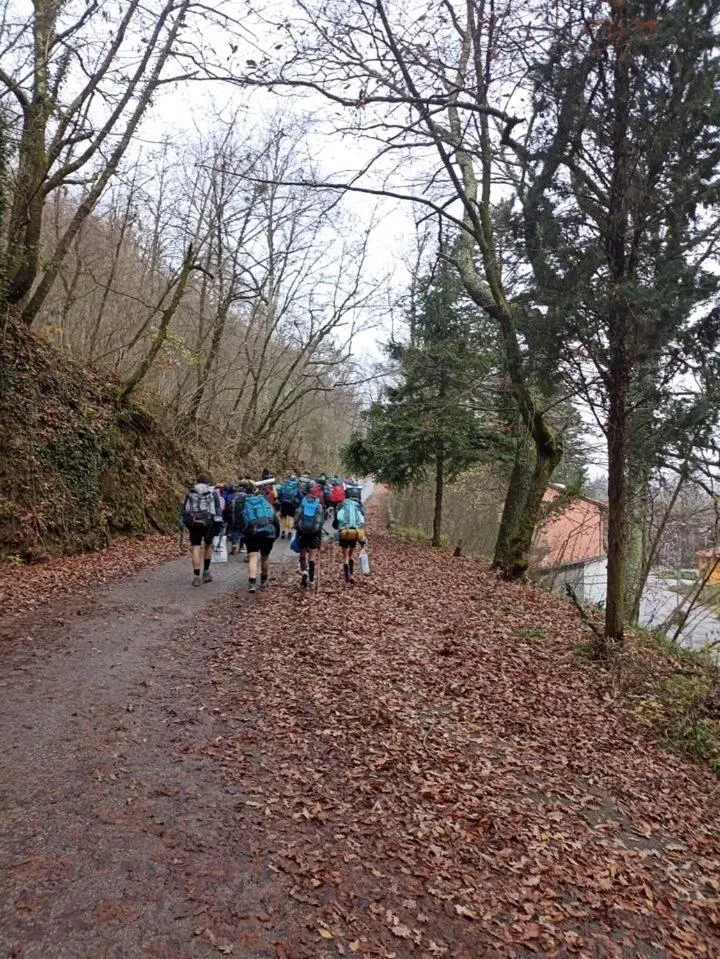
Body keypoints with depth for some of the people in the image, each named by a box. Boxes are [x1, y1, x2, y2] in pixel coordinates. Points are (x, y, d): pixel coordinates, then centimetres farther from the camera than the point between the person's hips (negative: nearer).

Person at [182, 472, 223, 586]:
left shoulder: (191, 493, 15)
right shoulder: (213, 493, 9)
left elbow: (184, 509, 15)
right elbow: (218, 510, 1)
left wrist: (186, 524, 23)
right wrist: (218, 525, 1)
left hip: (193, 522, 1)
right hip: (208, 523, -1)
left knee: (196, 548, 1)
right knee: (208, 545, 19)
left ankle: (196, 577, -6)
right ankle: (206, 573, 21)